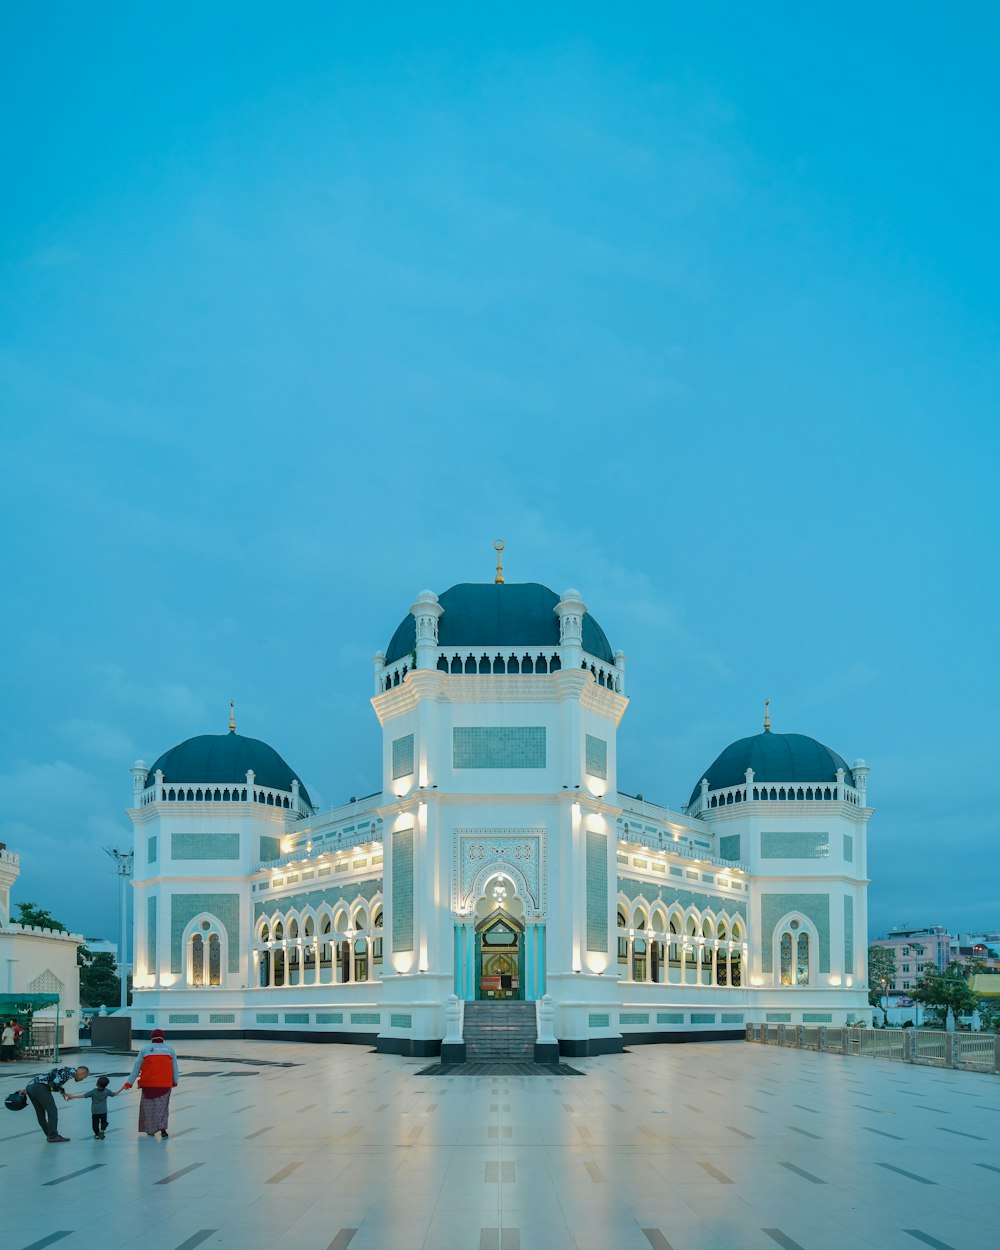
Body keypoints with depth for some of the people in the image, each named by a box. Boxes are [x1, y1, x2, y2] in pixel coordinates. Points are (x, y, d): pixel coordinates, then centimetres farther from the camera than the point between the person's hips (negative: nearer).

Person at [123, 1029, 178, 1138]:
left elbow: (136, 1068, 5)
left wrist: (129, 1083, 10)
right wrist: (175, 1081, 25)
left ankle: (150, 1130, 17)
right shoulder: (170, 1049, 7)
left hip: (148, 1085, -1)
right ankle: (162, 1128, -3)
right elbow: (175, 1068, 13)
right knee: (162, 1107, 12)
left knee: (149, 1107, 12)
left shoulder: (145, 1049, 4)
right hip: (165, 1084, 1)